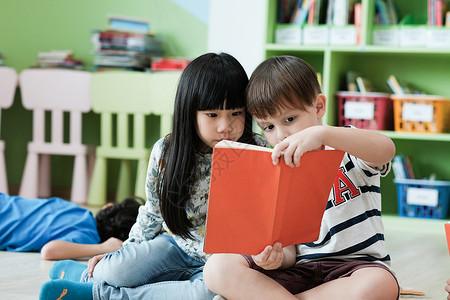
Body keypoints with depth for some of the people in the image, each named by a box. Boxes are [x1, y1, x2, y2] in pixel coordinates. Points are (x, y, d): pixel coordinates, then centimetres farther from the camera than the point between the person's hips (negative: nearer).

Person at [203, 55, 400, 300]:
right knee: (218, 267, -20)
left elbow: (386, 149, -24)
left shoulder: (348, 151, 3)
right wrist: (275, 257, -20)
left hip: (354, 266, -2)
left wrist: (320, 133, -38)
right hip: (300, 269, 3)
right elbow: (288, 250, 7)